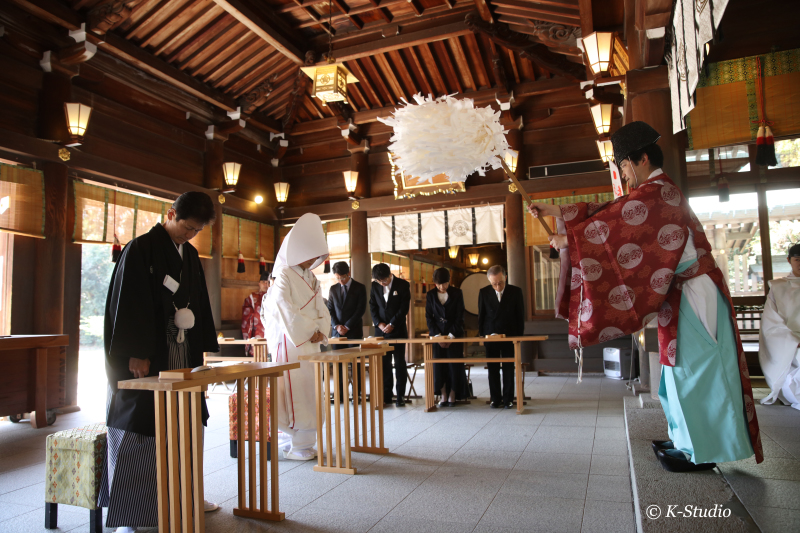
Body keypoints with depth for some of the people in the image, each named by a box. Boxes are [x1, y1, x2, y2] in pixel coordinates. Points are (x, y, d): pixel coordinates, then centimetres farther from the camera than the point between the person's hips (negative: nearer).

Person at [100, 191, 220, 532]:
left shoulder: (190, 254, 12)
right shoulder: (140, 249, -9)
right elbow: (129, 303, -14)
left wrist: (201, 347, 13)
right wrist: (136, 354, -17)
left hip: (183, 354, 7)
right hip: (146, 357, -7)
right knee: (138, 429, 0)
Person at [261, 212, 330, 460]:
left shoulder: (312, 278, 16)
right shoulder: (284, 275, -7)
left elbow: (322, 309, 12)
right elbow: (285, 309, -16)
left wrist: (321, 331, -5)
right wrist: (309, 330, -13)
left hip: (310, 342, 7)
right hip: (289, 342, -7)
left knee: (309, 391, 9)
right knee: (294, 391, -5)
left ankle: (304, 442, 19)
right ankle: (294, 446, 6)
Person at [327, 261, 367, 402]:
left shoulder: (359, 288, 1)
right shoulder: (333, 289, 11)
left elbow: (360, 310, -5)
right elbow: (330, 309, 10)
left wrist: (347, 326, -10)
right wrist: (336, 326, -6)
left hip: (354, 331, -3)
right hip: (337, 331, 3)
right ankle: (340, 394, 9)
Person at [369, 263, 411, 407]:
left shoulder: (403, 285, -4)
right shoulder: (375, 286, 6)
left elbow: (404, 308, -7)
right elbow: (372, 307, 8)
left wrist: (392, 324, -12)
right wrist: (379, 323, -6)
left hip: (398, 330, -3)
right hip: (381, 330, 3)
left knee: (400, 363, 0)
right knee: (384, 363, 5)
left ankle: (400, 396, 7)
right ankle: (386, 396, 13)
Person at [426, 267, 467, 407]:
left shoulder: (457, 293, -1)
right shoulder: (430, 295, 3)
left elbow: (460, 316, -3)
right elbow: (429, 317, 2)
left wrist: (451, 335, -11)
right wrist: (437, 335, -8)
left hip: (454, 334, -1)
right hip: (437, 334, 1)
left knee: (454, 364, -2)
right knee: (439, 365, -2)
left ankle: (452, 396, 6)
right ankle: (443, 396, 5)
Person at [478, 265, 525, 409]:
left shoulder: (516, 292, -4)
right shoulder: (484, 292, -2)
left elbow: (520, 316, 1)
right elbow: (481, 315, 5)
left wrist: (519, 336, -2)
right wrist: (481, 335, 1)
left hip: (509, 336, -1)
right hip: (490, 335, 1)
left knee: (508, 368, 4)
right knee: (493, 369, 5)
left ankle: (508, 399, 13)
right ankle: (495, 398, 13)